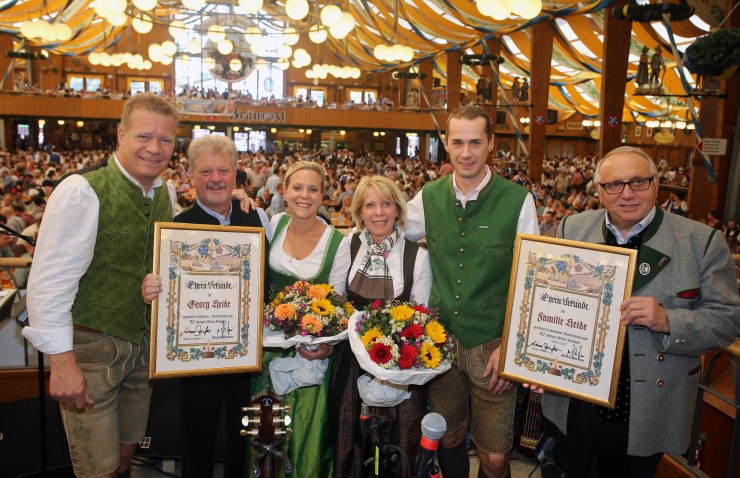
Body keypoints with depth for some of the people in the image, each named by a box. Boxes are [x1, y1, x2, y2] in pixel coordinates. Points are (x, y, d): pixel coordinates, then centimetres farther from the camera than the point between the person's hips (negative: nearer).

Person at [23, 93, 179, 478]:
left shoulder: (166, 194, 3)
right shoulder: (82, 191, -19)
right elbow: (49, 282, -20)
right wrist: (62, 362, -20)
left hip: (143, 345, 6)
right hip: (91, 348, -6)